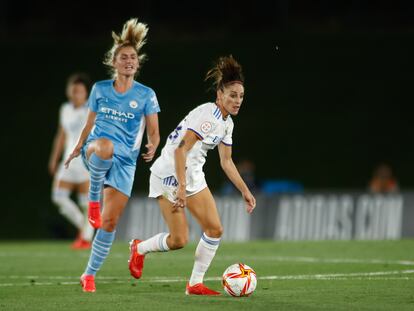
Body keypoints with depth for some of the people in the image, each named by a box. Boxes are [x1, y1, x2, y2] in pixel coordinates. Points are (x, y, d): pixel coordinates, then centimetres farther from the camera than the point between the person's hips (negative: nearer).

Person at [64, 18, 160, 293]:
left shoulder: (146, 95, 4)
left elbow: (153, 131, 3)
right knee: (105, 146, -43)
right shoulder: (100, 89, 8)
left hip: (125, 160, 1)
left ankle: (90, 274, 9)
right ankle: (93, 199, -22)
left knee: (110, 222, -5)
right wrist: (78, 148, 8)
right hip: (95, 150, -1)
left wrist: (152, 147, -18)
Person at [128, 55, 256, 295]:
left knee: (215, 229, -2)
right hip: (169, 174, -9)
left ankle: (195, 284, 8)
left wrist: (245, 191, 14)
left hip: (193, 176, 9)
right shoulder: (207, 114, -21)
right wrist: (181, 187, -32)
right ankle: (139, 248, 21)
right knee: (179, 239, -9)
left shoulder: (227, 123, 8)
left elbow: (226, 161, 18)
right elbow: (181, 149, -27)